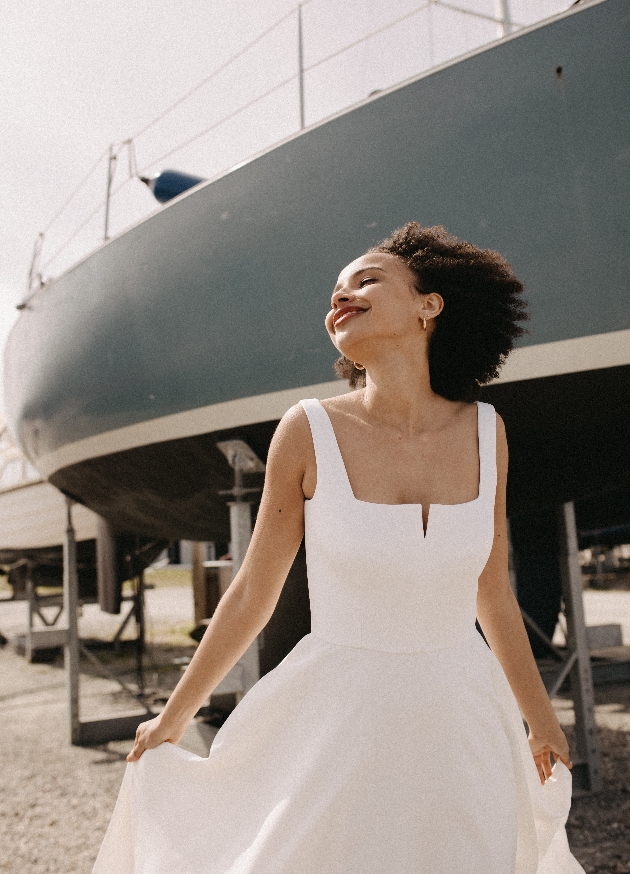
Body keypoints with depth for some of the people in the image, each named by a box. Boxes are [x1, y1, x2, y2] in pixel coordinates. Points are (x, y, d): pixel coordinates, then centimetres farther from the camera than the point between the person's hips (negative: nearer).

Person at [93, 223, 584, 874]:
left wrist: (542, 722, 15)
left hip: (460, 723, 3)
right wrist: (174, 716, 6)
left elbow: (492, 594, 6)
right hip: (339, 722, -2)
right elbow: (252, 594, -3)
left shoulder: (483, 430, -5)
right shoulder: (309, 432, -13)